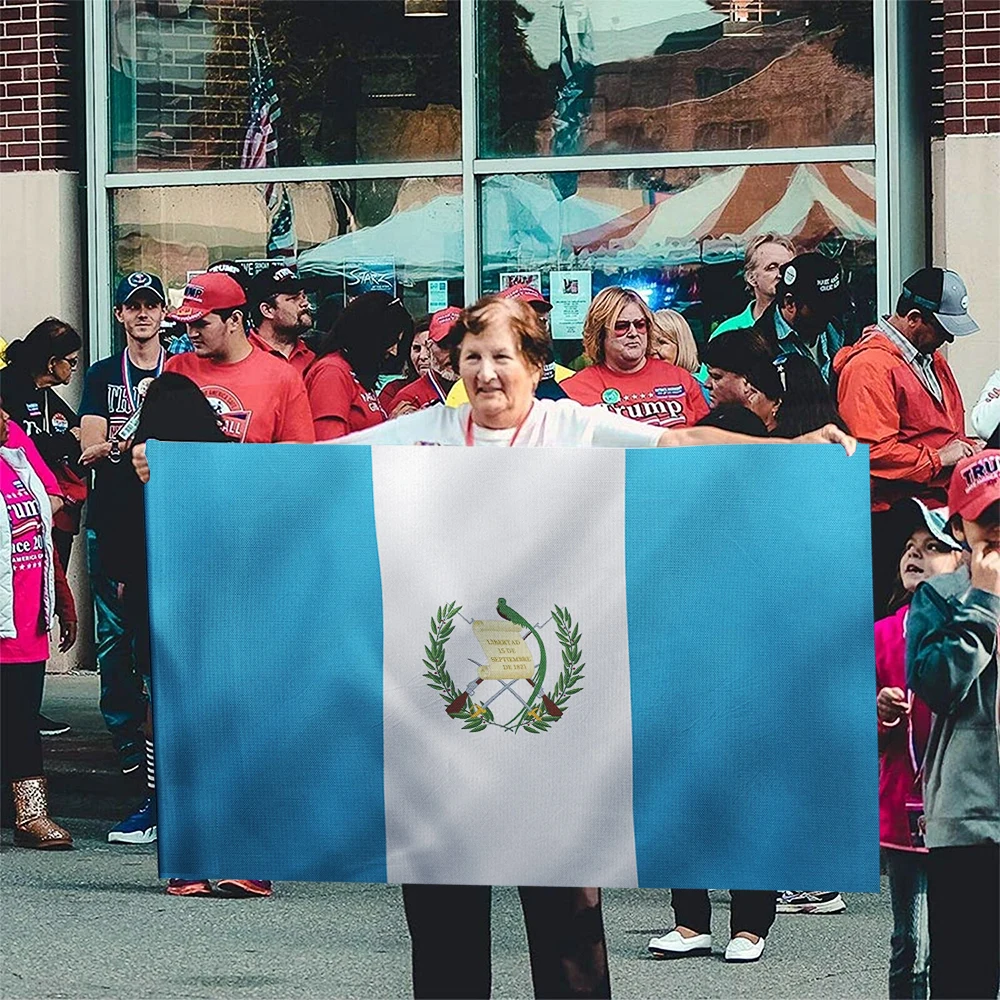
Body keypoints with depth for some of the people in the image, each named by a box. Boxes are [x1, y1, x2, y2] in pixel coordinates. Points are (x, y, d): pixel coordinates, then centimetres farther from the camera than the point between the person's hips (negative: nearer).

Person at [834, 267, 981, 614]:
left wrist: (965, 447, 12)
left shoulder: (931, 358, 20)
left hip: (941, 505, 9)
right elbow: (874, 450, -21)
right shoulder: (870, 367, -12)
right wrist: (938, 459, -14)